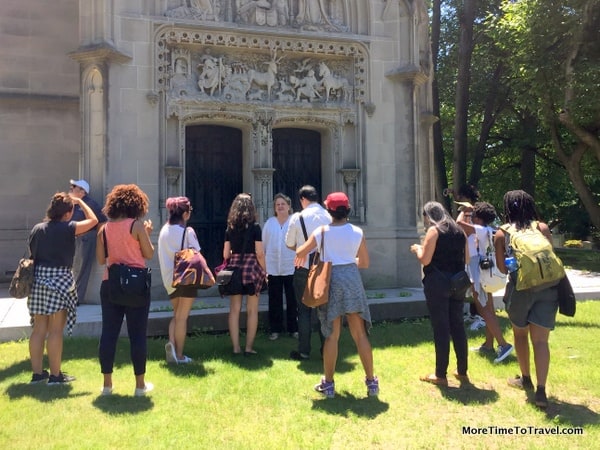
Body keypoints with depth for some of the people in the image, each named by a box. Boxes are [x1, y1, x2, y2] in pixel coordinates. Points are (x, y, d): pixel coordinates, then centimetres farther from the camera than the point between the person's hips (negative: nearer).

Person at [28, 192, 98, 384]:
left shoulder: (37, 229, 8)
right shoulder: (68, 228, -9)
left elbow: (32, 254, 13)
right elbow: (93, 220, 1)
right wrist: (80, 201, 12)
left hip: (38, 279, 6)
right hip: (59, 279, -6)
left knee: (39, 329, 12)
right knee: (55, 330, 0)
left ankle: (37, 372, 21)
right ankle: (55, 375, 8)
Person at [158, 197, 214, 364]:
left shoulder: (164, 230, 6)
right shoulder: (187, 231, -10)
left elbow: (162, 255, 10)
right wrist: (208, 271, -10)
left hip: (169, 278, 5)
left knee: (177, 314, 18)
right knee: (182, 317, 2)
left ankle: (171, 343, -3)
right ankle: (179, 355, 7)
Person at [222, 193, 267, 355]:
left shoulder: (230, 228, 7)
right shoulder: (255, 227, -4)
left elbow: (225, 254, 6)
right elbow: (259, 253, -7)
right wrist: (264, 271, 3)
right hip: (251, 267, -3)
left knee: (234, 309, 8)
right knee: (252, 310, 5)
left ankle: (236, 347, 10)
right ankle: (249, 347, 8)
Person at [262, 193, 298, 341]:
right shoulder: (269, 223, 5)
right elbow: (264, 245, 8)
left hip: (291, 267, -2)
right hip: (273, 268, 2)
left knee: (292, 300, 5)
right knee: (275, 300, 7)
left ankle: (293, 328, 17)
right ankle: (275, 329, 17)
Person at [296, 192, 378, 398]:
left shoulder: (322, 231, -3)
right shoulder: (357, 232, 0)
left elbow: (300, 253, 3)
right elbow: (364, 263, 8)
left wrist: (301, 255, 27)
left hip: (331, 280, -1)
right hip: (352, 279, 1)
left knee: (332, 335, 8)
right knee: (360, 333, 8)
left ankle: (328, 383, 16)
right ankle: (371, 381, 15)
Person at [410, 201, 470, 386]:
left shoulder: (434, 230, -8)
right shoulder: (459, 231, 12)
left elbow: (425, 260, -12)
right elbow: (466, 259, 16)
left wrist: (417, 249, 6)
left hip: (437, 282, -6)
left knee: (441, 328, -1)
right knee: (458, 326, 12)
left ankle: (440, 375, 6)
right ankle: (462, 371, 19)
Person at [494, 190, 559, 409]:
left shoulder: (501, 234, 4)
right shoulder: (542, 228, 6)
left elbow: (502, 268, 6)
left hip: (520, 289, -1)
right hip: (547, 287, 1)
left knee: (520, 334, 20)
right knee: (540, 340, 1)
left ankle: (525, 379, 33)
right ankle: (541, 390, -6)